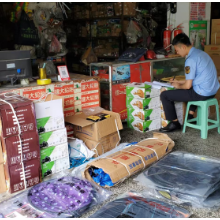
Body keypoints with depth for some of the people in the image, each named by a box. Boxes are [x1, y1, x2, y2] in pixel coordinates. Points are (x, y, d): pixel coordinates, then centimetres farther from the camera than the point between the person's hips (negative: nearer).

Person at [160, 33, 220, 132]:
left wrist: (178, 86, 3)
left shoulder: (191, 59, -17)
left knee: (165, 95, -4)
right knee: (192, 89, 42)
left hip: (201, 94, -10)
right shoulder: (201, 53, 12)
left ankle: (175, 123, 8)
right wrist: (179, 82, 22)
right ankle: (190, 115, 34)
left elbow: (188, 86, -18)